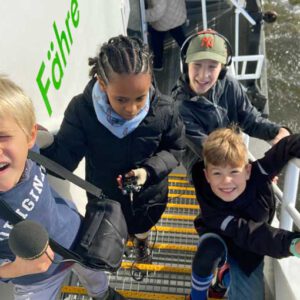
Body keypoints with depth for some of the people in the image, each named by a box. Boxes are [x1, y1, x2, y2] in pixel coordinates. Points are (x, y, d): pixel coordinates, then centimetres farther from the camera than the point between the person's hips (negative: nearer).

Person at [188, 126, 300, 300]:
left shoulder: (259, 174, -31)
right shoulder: (209, 202, -37)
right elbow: (245, 231, -44)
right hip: (220, 236, -2)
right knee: (209, 250, -37)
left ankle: (229, 272, 25)